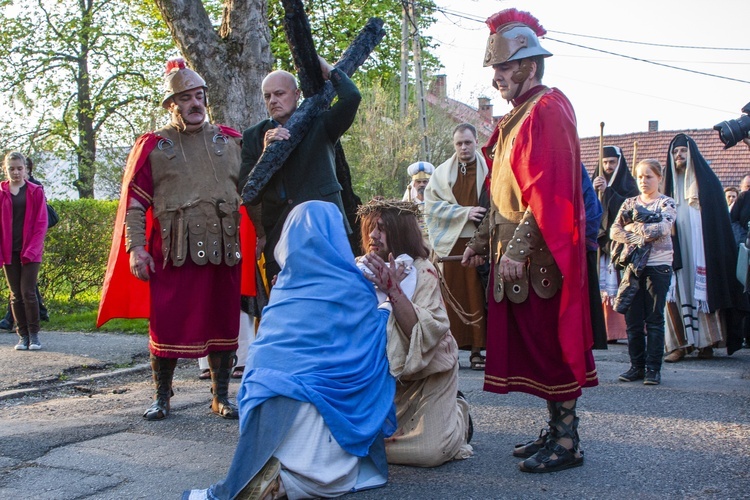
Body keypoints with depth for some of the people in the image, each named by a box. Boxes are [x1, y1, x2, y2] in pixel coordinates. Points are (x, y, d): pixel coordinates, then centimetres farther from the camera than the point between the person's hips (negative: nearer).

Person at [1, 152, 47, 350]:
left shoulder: (36, 192, 2)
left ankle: (34, 335, 3)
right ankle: (23, 336, 11)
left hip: (30, 251, -2)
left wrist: (32, 249, -10)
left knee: (28, 292, -7)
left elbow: (41, 223, -1)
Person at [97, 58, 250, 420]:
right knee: (166, 325, 2)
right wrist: (135, 247, -7)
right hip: (171, 252, -2)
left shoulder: (230, 141, 11)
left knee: (222, 324, 8)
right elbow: (135, 202, 1)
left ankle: (221, 397, 21)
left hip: (223, 251, 2)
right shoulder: (153, 146, 4)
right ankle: (162, 398, 18)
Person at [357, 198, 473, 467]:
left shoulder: (421, 272, -15)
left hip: (427, 375, -5)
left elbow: (429, 333, -28)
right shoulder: (361, 270, -2)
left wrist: (393, 290, -34)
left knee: (429, 451, -17)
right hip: (384, 374, 5)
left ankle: (458, 412, 19)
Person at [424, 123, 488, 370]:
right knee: (451, 296, 0)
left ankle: (476, 349, 1)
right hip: (449, 243, 1)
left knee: (477, 296, -2)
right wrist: (464, 212, -9)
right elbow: (431, 205, 2)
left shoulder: (488, 170, 6)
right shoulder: (442, 172, 11)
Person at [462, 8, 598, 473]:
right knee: (532, 343, 12)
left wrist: (518, 250, -25)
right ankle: (556, 430, 22)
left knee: (549, 342, -4)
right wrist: (483, 240, 18)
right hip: (518, 254, 9)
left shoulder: (547, 110, -12)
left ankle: (567, 442, 5)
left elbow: (547, 189, -21)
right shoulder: (519, 116, 18)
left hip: (542, 255, -9)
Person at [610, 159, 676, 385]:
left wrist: (633, 228, -9)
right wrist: (640, 238, -14)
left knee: (654, 319, -2)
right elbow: (614, 231, 1)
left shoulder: (667, 203, 4)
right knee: (633, 319, 3)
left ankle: (653, 368, 3)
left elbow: (663, 228, -15)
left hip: (658, 266, -3)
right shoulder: (630, 203, 13)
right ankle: (637, 366, 11)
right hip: (633, 265, 3)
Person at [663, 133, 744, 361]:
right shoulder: (670, 183, 15)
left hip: (702, 247, -3)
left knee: (705, 290, -3)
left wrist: (714, 250, -10)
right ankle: (680, 343, -6)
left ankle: (707, 342, 5)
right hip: (677, 247, 3)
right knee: (679, 292, -6)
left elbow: (719, 219, 0)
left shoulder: (707, 181, 5)